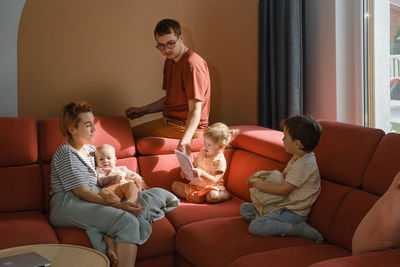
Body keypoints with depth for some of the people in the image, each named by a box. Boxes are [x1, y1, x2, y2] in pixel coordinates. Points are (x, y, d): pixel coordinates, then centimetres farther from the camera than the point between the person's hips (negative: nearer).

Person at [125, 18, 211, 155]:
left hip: (186, 127, -10)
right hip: (170, 121, 10)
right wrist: (142, 110, 20)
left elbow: (195, 110, -26)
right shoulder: (169, 61, 13)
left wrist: (184, 140, -40)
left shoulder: (192, 64, -20)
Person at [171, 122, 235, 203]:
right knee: (174, 185, -6)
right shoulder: (202, 151, 5)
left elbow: (213, 180, -23)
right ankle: (194, 197, -22)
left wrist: (202, 173, -39)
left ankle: (226, 195, -7)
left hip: (211, 186, -7)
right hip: (196, 184, 7)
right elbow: (194, 164, 20)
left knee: (212, 196, -40)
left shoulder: (220, 160, -17)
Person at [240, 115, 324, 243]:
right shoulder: (297, 157, 10)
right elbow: (283, 175, 23)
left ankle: (298, 229, -21)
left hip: (293, 212, -11)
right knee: (245, 208, 12)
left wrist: (258, 185, -11)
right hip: (282, 205, 11)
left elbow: (283, 189, -23)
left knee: (254, 227, -25)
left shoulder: (305, 164, -23)